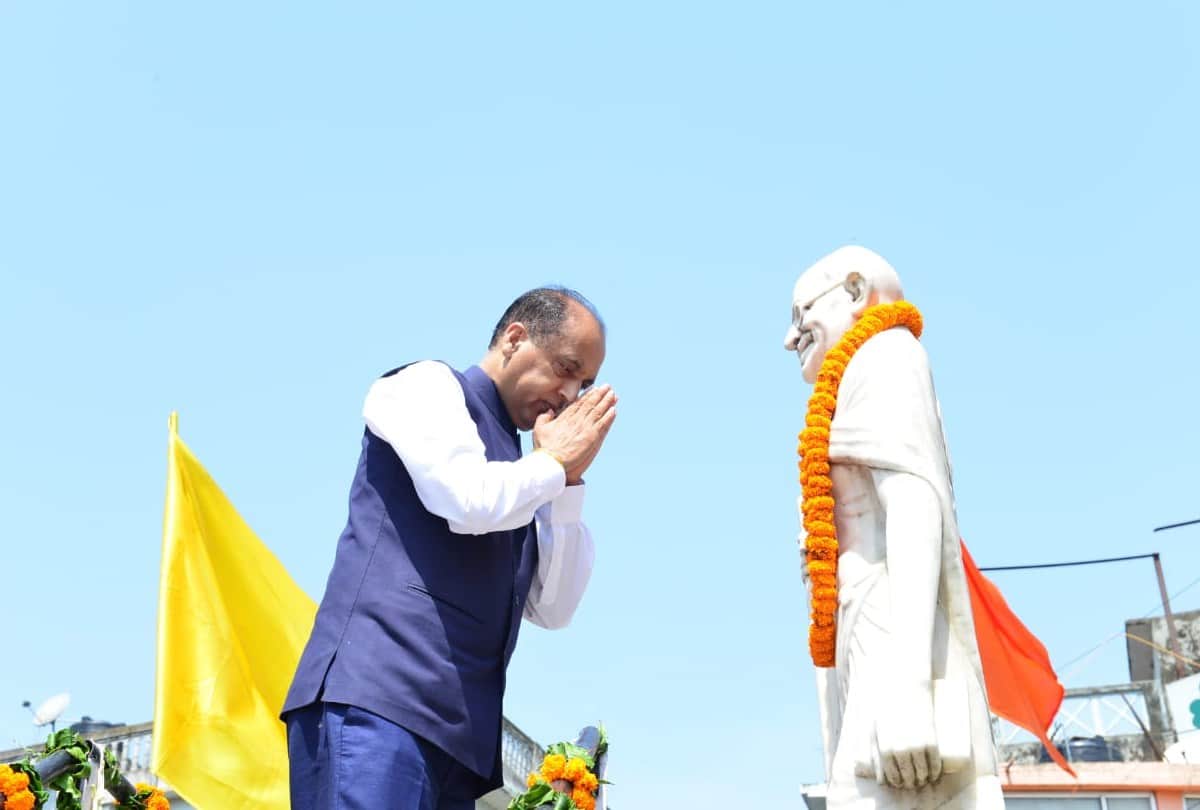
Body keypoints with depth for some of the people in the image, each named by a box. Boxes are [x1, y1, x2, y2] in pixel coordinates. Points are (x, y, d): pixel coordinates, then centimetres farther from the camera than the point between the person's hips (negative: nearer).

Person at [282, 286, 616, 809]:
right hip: (376, 695, -7)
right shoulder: (428, 385, 4)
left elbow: (554, 610, 16)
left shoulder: (518, 476, 24)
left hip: (453, 726, 8)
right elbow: (469, 502, -15)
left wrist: (569, 481, 9)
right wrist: (554, 460, 3)